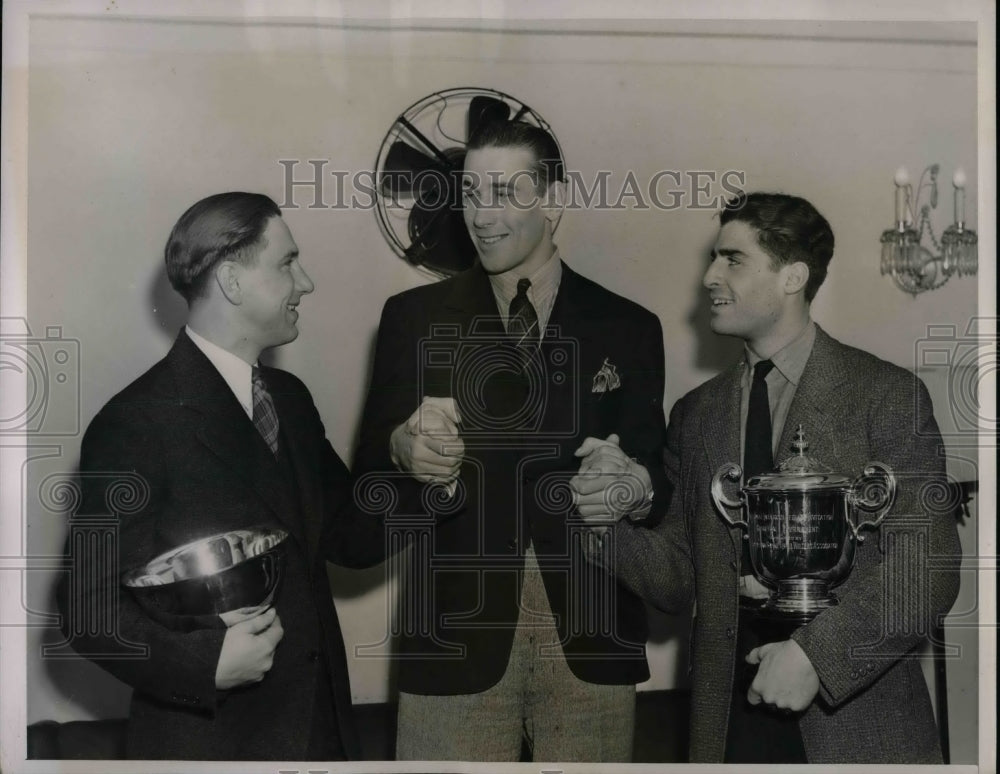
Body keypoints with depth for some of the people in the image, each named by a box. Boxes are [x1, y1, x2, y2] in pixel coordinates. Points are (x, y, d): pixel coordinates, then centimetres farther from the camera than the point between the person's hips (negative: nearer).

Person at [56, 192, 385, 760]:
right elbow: (91, 606, -15)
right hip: (209, 740, -7)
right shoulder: (136, 424, -15)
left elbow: (350, 537, 7)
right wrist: (204, 662, -29)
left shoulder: (289, 399, 7)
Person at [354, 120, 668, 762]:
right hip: (458, 630, 0)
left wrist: (635, 486, -18)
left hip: (591, 635, 1)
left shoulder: (628, 328, 6)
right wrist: (405, 451, -21)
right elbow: (369, 470, 1)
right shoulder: (414, 318, 5)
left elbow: (655, 474, 5)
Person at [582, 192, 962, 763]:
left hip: (855, 718, -3)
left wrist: (817, 653, -19)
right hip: (731, 713, 4)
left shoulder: (887, 395, -4)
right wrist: (614, 520, -9)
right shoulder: (696, 414, 9)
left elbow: (928, 563, -10)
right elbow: (679, 584, 9)